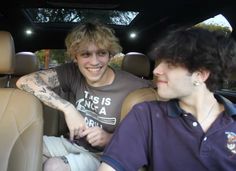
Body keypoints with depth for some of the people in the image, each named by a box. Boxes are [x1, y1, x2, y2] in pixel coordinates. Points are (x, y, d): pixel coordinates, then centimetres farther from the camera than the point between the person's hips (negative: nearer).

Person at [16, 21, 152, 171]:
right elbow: (25, 81, -18)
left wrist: (110, 138, -26)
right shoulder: (73, 73, -8)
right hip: (72, 144, 4)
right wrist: (68, 108, -27)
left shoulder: (133, 88, -20)